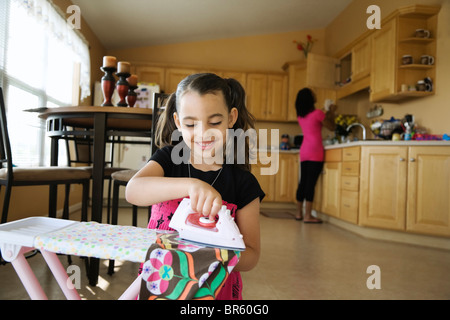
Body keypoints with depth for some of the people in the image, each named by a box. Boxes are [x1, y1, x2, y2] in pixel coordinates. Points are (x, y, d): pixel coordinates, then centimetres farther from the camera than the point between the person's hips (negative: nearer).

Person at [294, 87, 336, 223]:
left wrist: (326, 114, 29)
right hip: (315, 152, -7)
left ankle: (299, 213, 16)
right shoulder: (317, 113, -7)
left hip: (304, 151, 7)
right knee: (311, 182, -8)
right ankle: (308, 216, -8)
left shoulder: (300, 115, 13)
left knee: (303, 182, 10)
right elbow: (331, 127, 3)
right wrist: (332, 112, 16)